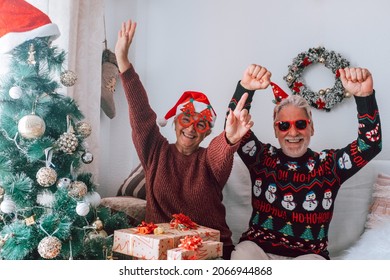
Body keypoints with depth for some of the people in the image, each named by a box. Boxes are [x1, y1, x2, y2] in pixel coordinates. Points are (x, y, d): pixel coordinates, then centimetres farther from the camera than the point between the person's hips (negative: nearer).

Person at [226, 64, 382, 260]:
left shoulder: (329, 164, 2)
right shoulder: (262, 158, 4)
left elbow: (371, 143, -11)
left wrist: (364, 95, -27)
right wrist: (245, 88, -29)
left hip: (309, 255, 0)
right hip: (257, 248, 1)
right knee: (243, 254, -31)